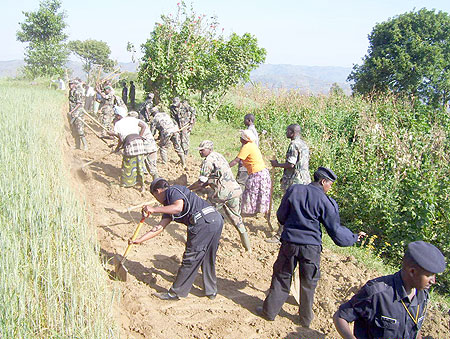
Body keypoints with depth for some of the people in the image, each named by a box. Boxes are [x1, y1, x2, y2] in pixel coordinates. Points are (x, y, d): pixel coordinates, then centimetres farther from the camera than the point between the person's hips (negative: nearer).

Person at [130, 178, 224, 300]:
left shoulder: (173, 190, 3)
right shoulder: (169, 204, 29)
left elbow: (178, 207, -18)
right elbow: (160, 226, 23)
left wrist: (154, 209, -14)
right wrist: (140, 240, 21)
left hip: (204, 222, -10)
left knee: (190, 260, 2)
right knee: (208, 259, 21)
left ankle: (176, 293, 13)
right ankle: (211, 291, 33)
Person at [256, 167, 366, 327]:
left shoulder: (294, 189, 0)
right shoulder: (326, 202, -10)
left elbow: (281, 216, 7)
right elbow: (335, 230, -4)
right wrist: (354, 237, 12)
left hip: (289, 242, 2)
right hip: (311, 247, -2)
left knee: (281, 277, 16)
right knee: (308, 284, 16)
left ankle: (269, 311, 26)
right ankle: (306, 318, 31)